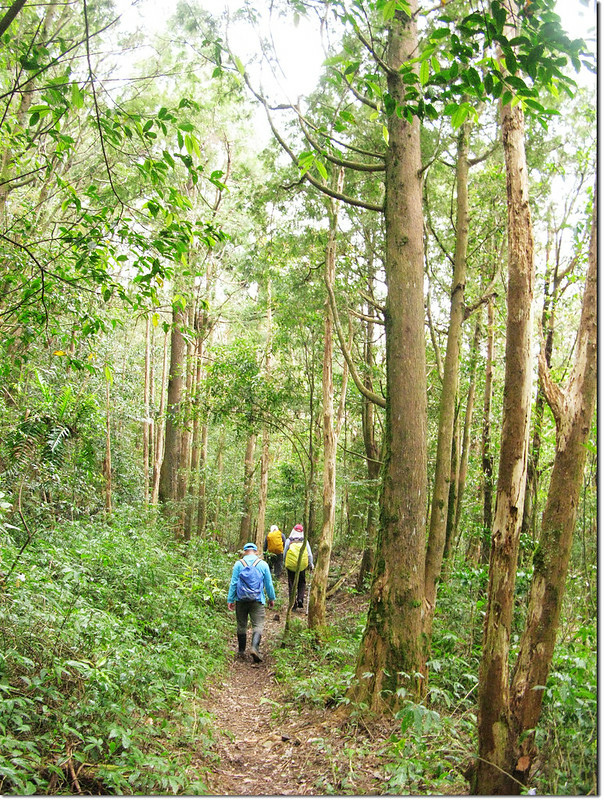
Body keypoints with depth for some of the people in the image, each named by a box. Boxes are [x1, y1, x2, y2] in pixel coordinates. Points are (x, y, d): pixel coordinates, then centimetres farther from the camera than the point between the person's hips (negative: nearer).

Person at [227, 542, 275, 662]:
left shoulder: (238, 564, 1)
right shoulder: (263, 564, 2)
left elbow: (233, 583, 0)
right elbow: (269, 584, 8)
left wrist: (230, 600, 5)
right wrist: (271, 598, 20)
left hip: (241, 599, 1)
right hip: (257, 600, -1)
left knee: (241, 625, 12)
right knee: (258, 624, -3)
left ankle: (241, 651, 18)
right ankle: (255, 647, -24)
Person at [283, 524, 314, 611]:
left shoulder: (289, 541, -1)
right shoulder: (305, 541, 1)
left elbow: (284, 554, 3)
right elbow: (309, 554, 2)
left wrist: (285, 563, 19)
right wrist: (311, 564, 15)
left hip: (291, 566, 0)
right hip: (302, 566, 1)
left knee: (291, 585, 7)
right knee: (302, 583, 17)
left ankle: (293, 604, 7)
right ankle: (300, 599, -3)